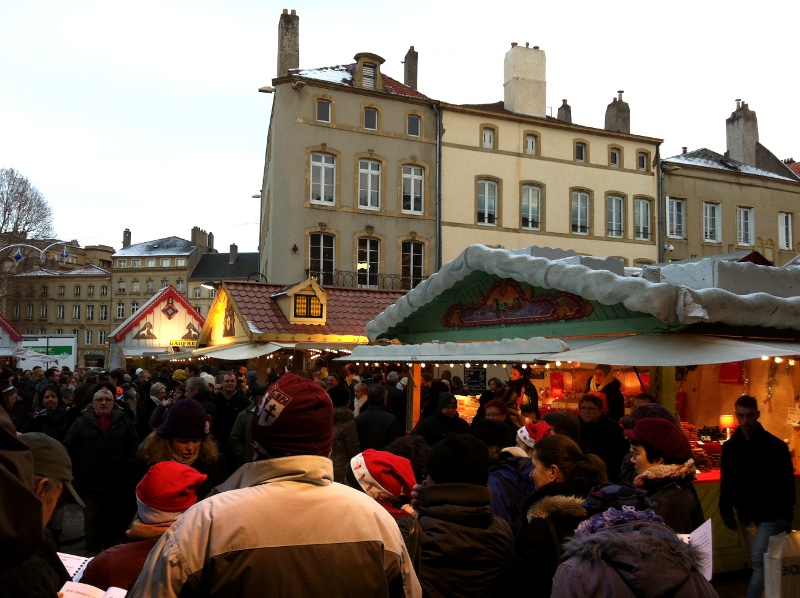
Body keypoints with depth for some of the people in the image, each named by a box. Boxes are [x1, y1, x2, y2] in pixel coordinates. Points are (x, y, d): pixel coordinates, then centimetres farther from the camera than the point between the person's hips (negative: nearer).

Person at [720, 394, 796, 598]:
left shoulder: (775, 446, -10)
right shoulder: (730, 446, 2)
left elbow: (787, 483, -8)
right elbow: (726, 481, 9)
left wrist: (785, 515, -12)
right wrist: (725, 510, 5)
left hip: (770, 514, -4)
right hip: (745, 514, 5)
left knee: (760, 561, -10)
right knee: (759, 562, 14)